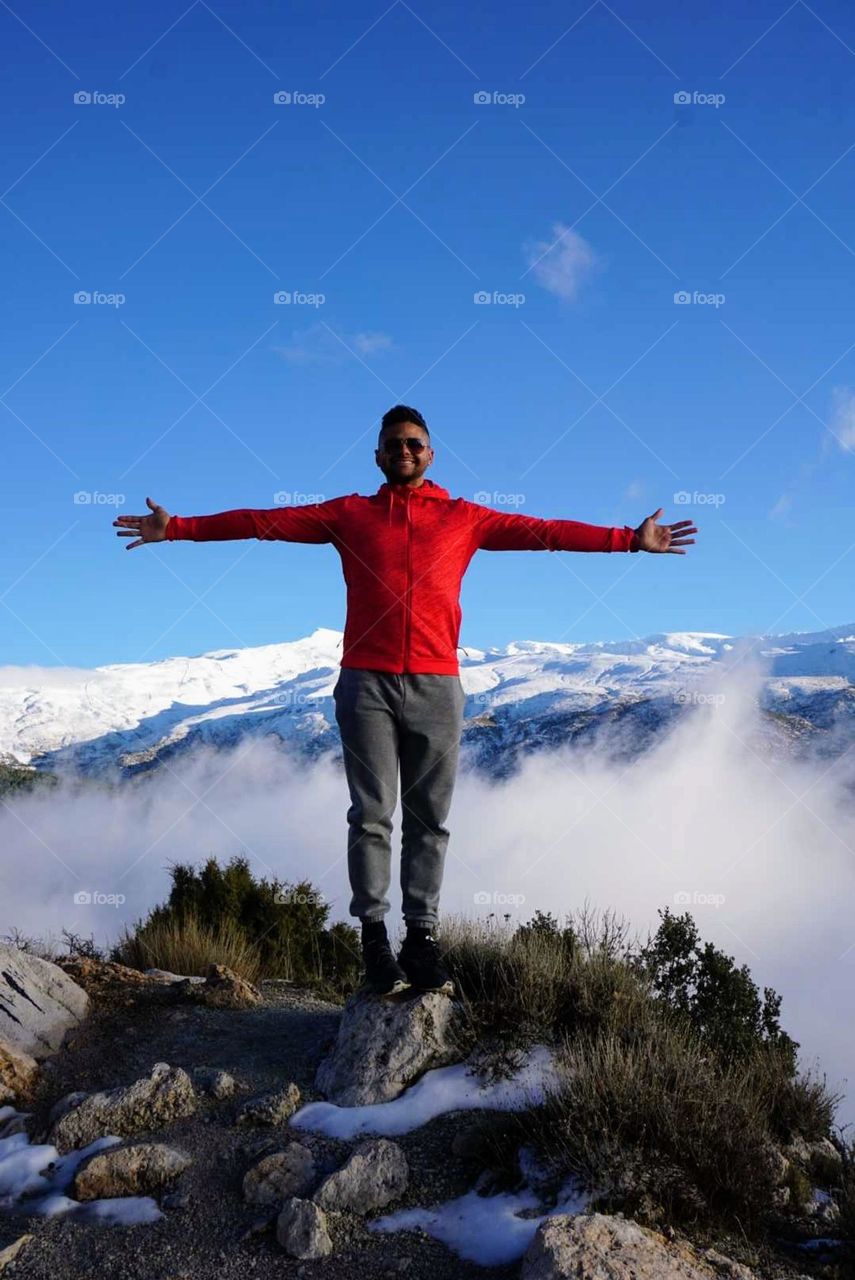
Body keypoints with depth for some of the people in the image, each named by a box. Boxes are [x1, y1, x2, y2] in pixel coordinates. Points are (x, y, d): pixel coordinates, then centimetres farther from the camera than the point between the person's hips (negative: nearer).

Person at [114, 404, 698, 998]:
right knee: (372, 815, -1)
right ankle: (375, 938, 3)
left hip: (436, 684, 1)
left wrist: (629, 539, 5)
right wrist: (177, 527, 6)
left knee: (429, 818, 2)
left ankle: (422, 937, 8)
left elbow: (544, 531, 10)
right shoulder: (348, 514, 14)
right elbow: (264, 521, 10)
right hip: (366, 682, 0)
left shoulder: (464, 518, 14)